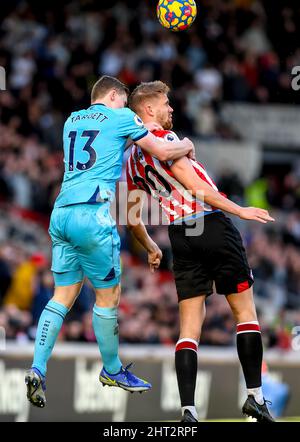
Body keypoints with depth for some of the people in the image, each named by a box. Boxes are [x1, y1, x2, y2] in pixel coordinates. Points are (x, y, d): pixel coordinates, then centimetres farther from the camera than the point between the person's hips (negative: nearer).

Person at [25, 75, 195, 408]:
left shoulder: (72, 121, 23)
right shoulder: (120, 117, 3)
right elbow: (163, 152, 5)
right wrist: (186, 146, 26)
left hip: (61, 213, 7)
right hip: (93, 214, -7)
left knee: (63, 296, 8)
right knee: (108, 295, 7)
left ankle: (37, 370, -5)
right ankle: (111, 370, 19)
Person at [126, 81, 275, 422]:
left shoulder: (132, 158, 14)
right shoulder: (164, 138, -8)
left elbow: (132, 218, 21)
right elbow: (194, 186, -17)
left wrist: (151, 249, 36)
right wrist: (239, 210, -14)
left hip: (180, 237, 6)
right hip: (212, 225, -6)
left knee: (190, 325, 4)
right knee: (245, 310, 5)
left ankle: (188, 410, -8)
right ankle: (255, 396, 2)